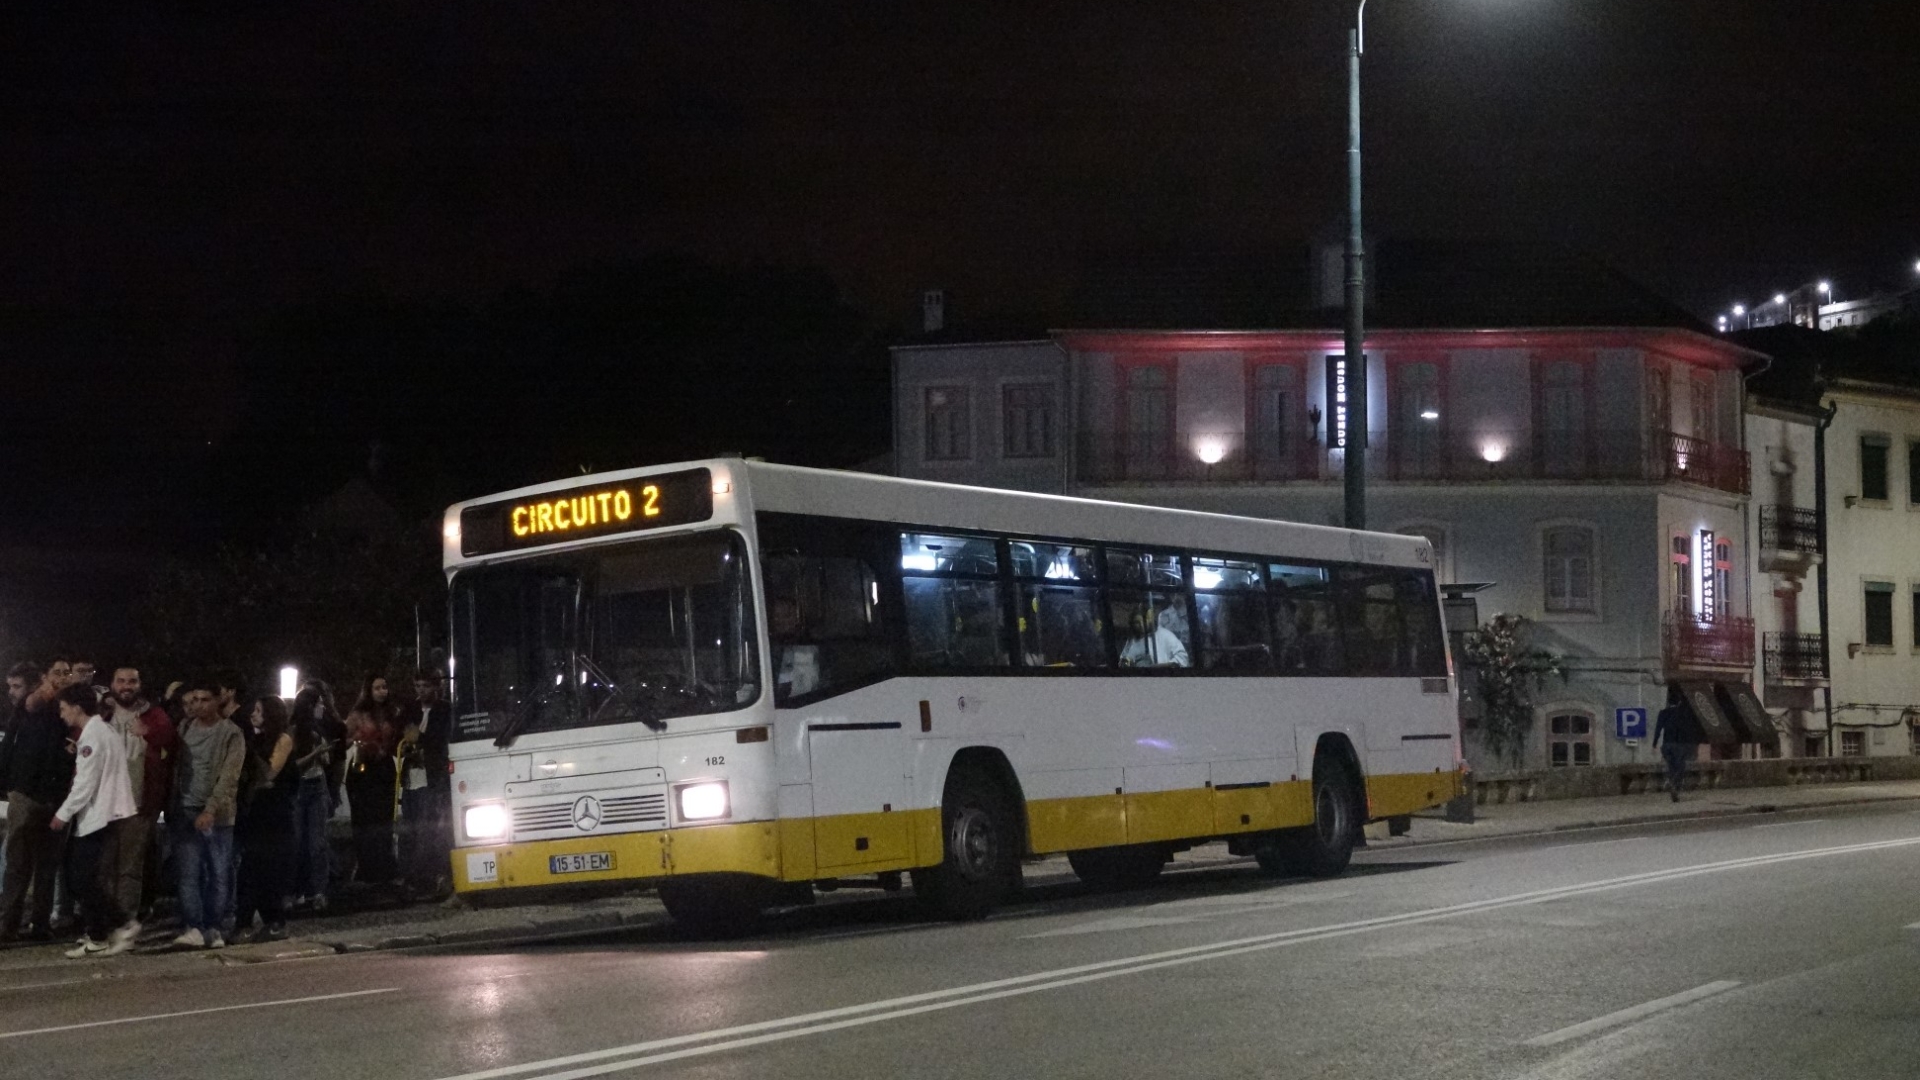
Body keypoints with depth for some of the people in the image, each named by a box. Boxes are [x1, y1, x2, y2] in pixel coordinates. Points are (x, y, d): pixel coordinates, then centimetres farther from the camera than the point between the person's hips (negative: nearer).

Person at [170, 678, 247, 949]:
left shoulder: (231, 734, -4)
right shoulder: (185, 728, 11)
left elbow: (228, 778, -12)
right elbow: (176, 768, 11)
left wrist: (210, 810, -21)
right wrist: (171, 807, 0)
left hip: (218, 815, -3)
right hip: (185, 813, 3)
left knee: (219, 873, 2)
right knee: (188, 872, -4)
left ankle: (214, 928, 9)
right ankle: (192, 927, -5)